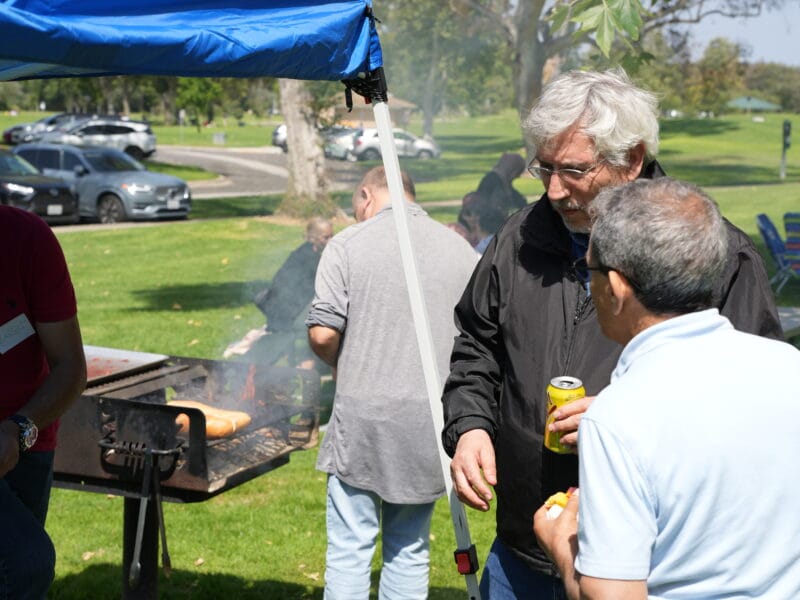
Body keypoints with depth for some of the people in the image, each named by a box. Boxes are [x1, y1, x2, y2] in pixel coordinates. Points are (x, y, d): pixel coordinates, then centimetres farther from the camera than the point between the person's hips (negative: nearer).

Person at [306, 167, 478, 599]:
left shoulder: (348, 244, -4)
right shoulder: (461, 249, 7)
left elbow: (322, 334, -11)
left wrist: (342, 365, 9)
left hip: (365, 417, -4)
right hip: (434, 421, 4)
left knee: (350, 548, 5)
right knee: (410, 549, 14)